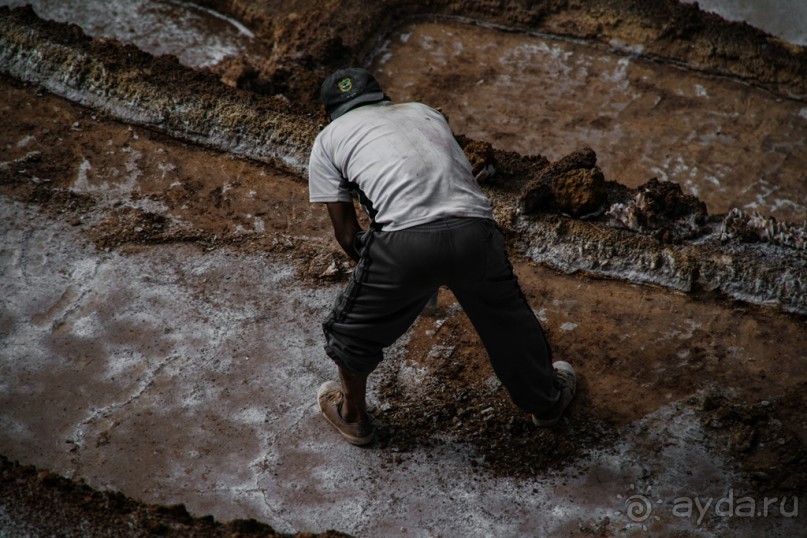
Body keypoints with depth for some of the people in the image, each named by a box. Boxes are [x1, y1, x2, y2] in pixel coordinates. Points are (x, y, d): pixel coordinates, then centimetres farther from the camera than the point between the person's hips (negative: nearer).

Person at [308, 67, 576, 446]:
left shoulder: (329, 139, 21)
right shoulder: (423, 110, 33)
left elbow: (346, 233, 18)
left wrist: (366, 263, 38)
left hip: (406, 244, -4)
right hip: (474, 230, 4)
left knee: (352, 330, 25)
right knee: (507, 316, 32)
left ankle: (352, 416, 47)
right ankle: (548, 398, 53)